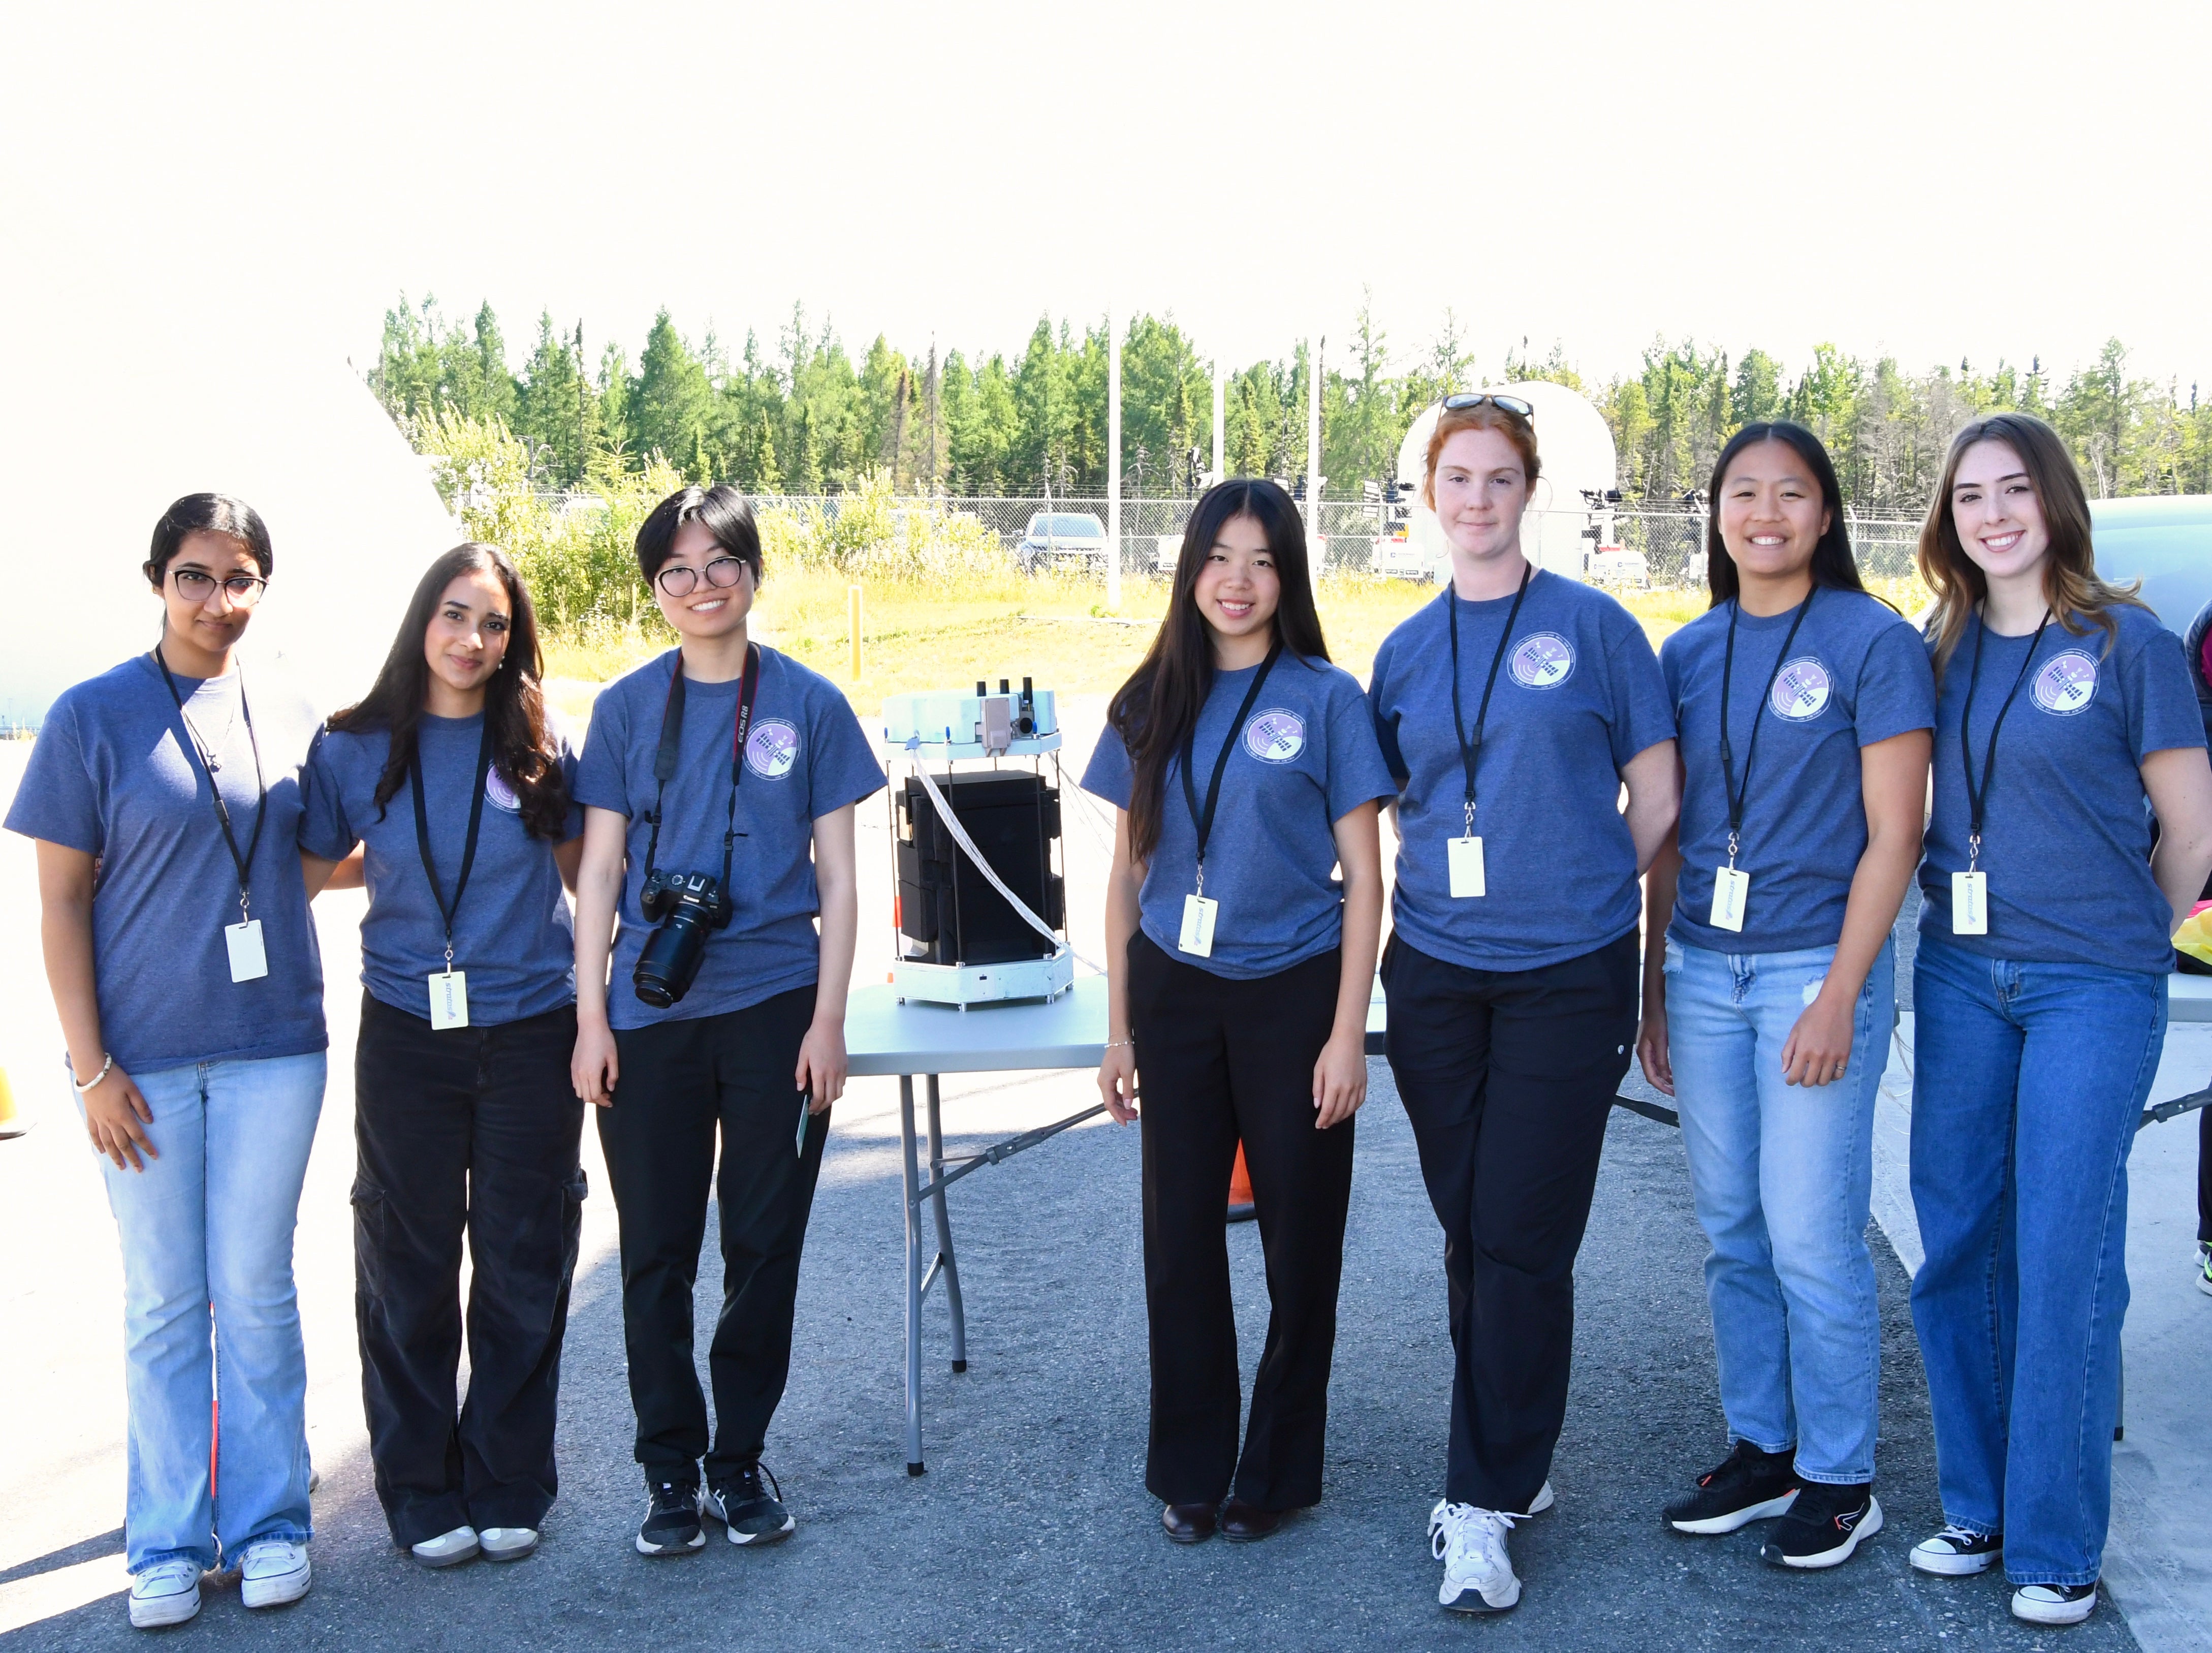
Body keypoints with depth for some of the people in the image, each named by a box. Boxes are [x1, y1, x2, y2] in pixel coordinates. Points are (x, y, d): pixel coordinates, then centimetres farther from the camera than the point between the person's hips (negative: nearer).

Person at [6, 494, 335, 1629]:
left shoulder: (292, 716, 4)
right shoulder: (94, 716, -4)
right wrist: (91, 1067, -8)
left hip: (271, 1046, 2)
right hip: (142, 1056, -2)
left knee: (257, 1292, 7)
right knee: (163, 1302, 6)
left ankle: (267, 1520, 21)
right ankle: (167, 1543, 19)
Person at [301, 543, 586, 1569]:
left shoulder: (541, 749, 0)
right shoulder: (355, 752, -1)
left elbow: (580, 867, 10)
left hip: (530, 1032, 0)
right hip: (407, 1035, 0)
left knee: (524, 1269, 7)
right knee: (409, 1270, 7)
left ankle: (506, 1488, 22)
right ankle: (423, 1494, 22)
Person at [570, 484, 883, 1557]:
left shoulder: (807, 705, 2)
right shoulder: (627, 707, 4)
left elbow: (836, 875, 3)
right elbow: (600, 870, 5)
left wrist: (827, 1017, -3)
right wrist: (591, 1014, -1)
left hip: (775, 1010, 0)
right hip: (651, 1015, 1)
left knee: (765, 1244, 6)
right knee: (657, 1250, 6)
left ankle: (740, 1458, 22)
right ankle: (669, 1468, 20)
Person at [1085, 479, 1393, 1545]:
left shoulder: (1325, 699, -3)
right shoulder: (1151, 705, 6)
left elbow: (1363, 876, -4)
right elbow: (1128, 872, 10)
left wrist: (1348, 1032, -10)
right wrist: (1119, 1028, 6)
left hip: (1291, 995, -3)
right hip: (1174, 995, 3)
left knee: (1299, 1239, 6)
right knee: (1179, 1238, 9)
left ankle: (1277, 1469, 22)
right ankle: (1191, 1467, 24)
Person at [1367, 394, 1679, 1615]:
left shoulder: (1591, 627, -1)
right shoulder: (1406, 652, 9)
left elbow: (1656, 797, 3)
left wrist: (1573, 886, 6)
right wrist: (1457, 881, 6)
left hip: (1566, 976, -4)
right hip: (1436, 973, 4)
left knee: (1523, 1240, -4)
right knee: (1468, 1231, 10)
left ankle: (1488, 1503, 4)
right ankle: (1514, 1461, 26)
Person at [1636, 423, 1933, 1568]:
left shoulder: (1874, 642, -5)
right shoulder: (1687, 655, 9)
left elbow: (1893, 835, -8)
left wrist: (1839, 996, -14)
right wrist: (1655, 990, 10)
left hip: (1816, 966, -5)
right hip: (1705, 968, 5)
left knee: (1810, 1236, -2)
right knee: (1732, 1228, 10)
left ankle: (1840, 1481, 13)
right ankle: (1761, 1448, 25)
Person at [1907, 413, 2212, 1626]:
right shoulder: (1938, 652, 8)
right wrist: (1959, 902, 10)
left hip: (2091, 988, -4)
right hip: (1959, 979, 5)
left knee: (2064, 1261, -2)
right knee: (1959, 1245, 9)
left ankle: (2057, 1547, 10)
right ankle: (1978, 1508, 24)